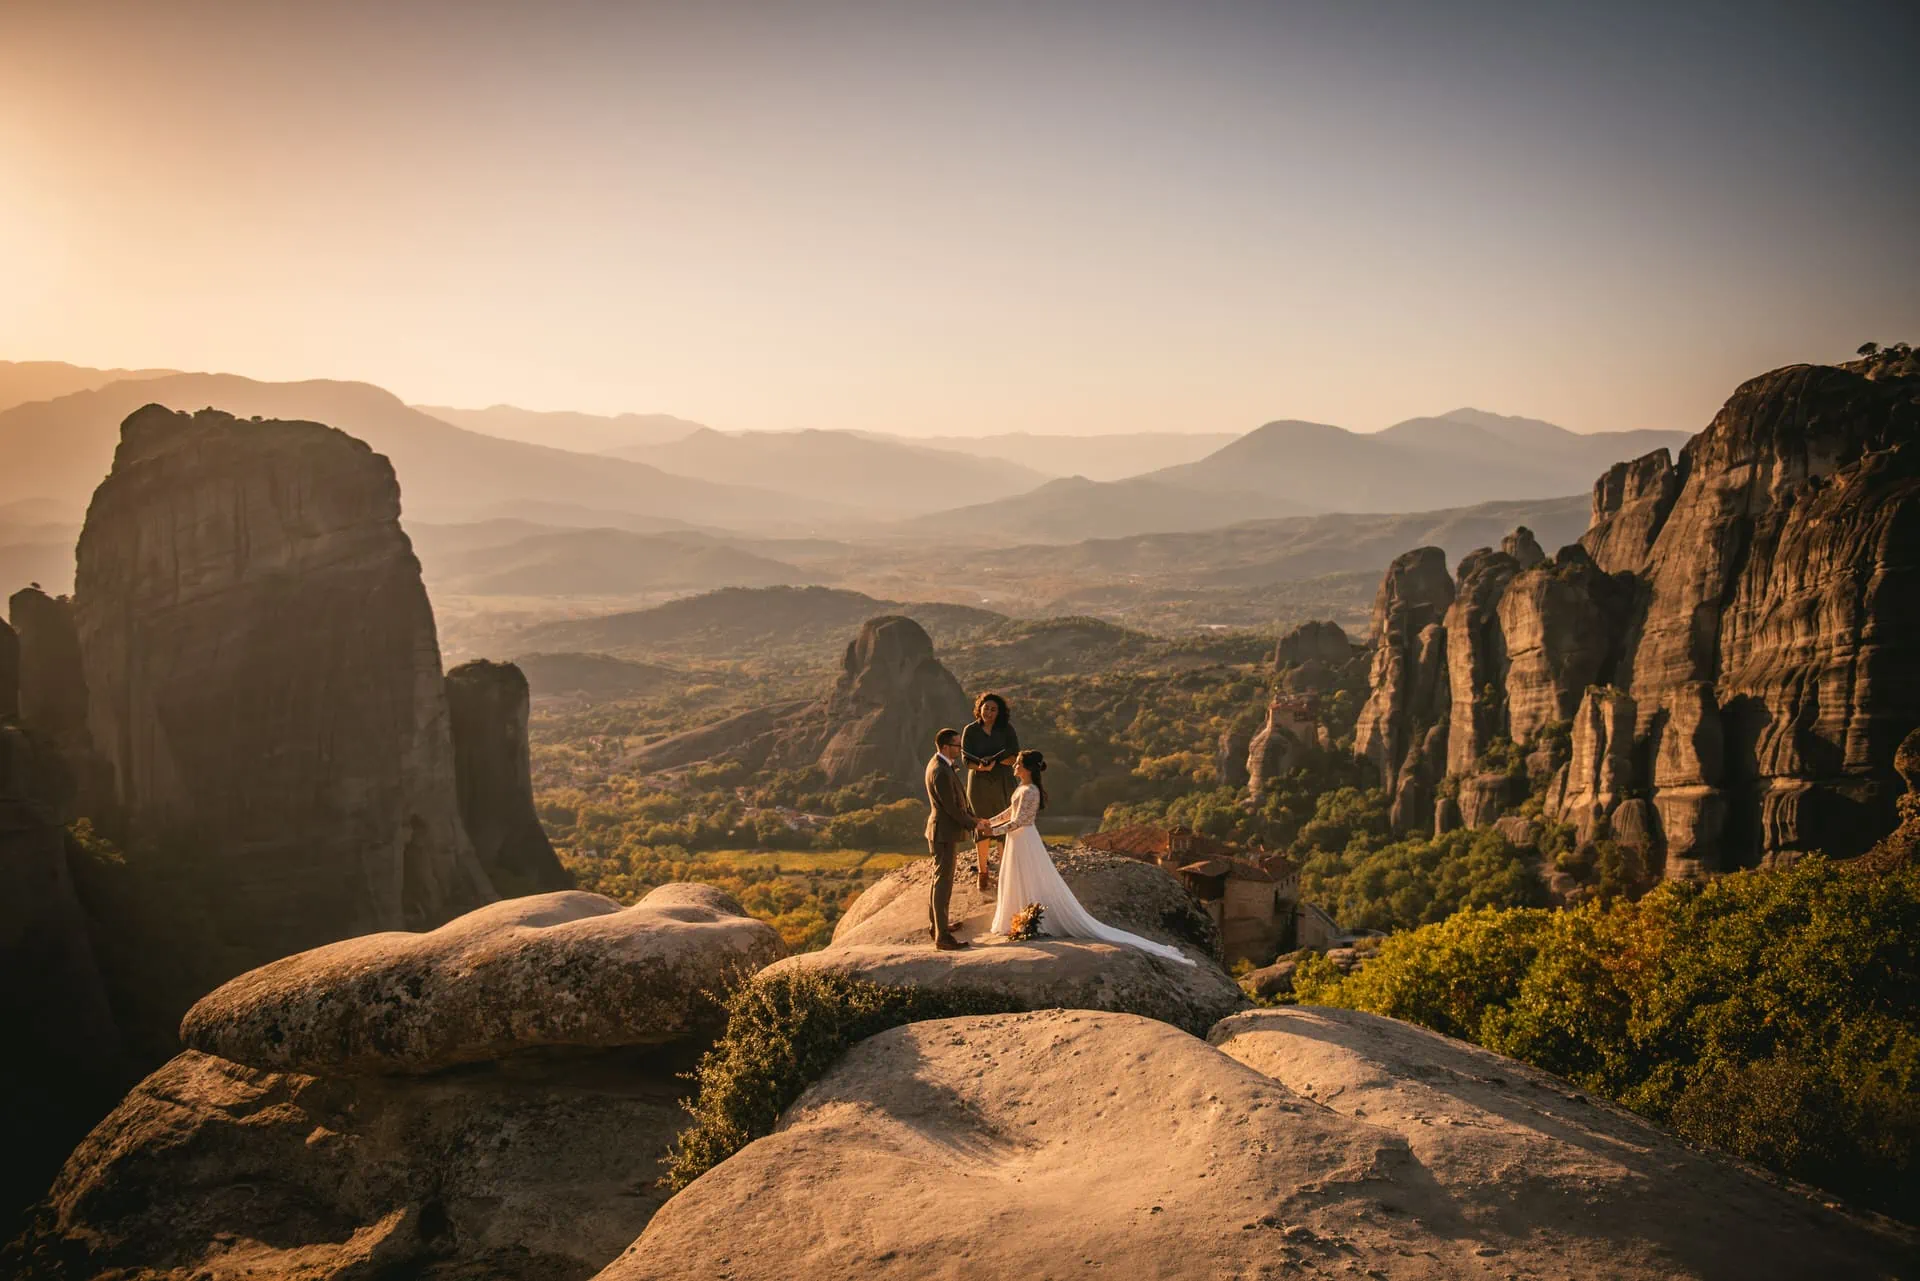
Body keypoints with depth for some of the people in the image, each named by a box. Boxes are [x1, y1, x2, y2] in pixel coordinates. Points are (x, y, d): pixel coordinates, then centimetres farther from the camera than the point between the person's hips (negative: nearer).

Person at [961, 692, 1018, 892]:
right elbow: (966, 759, -7)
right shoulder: (971, 731, -3)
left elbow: (1015, 756, -7)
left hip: (1002, 783, 0)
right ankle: (982, 873, 18)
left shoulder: (1006, 729, -2)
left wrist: (995, 761, -23)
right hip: (979, 783, 0)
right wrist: (981, 767, -27)